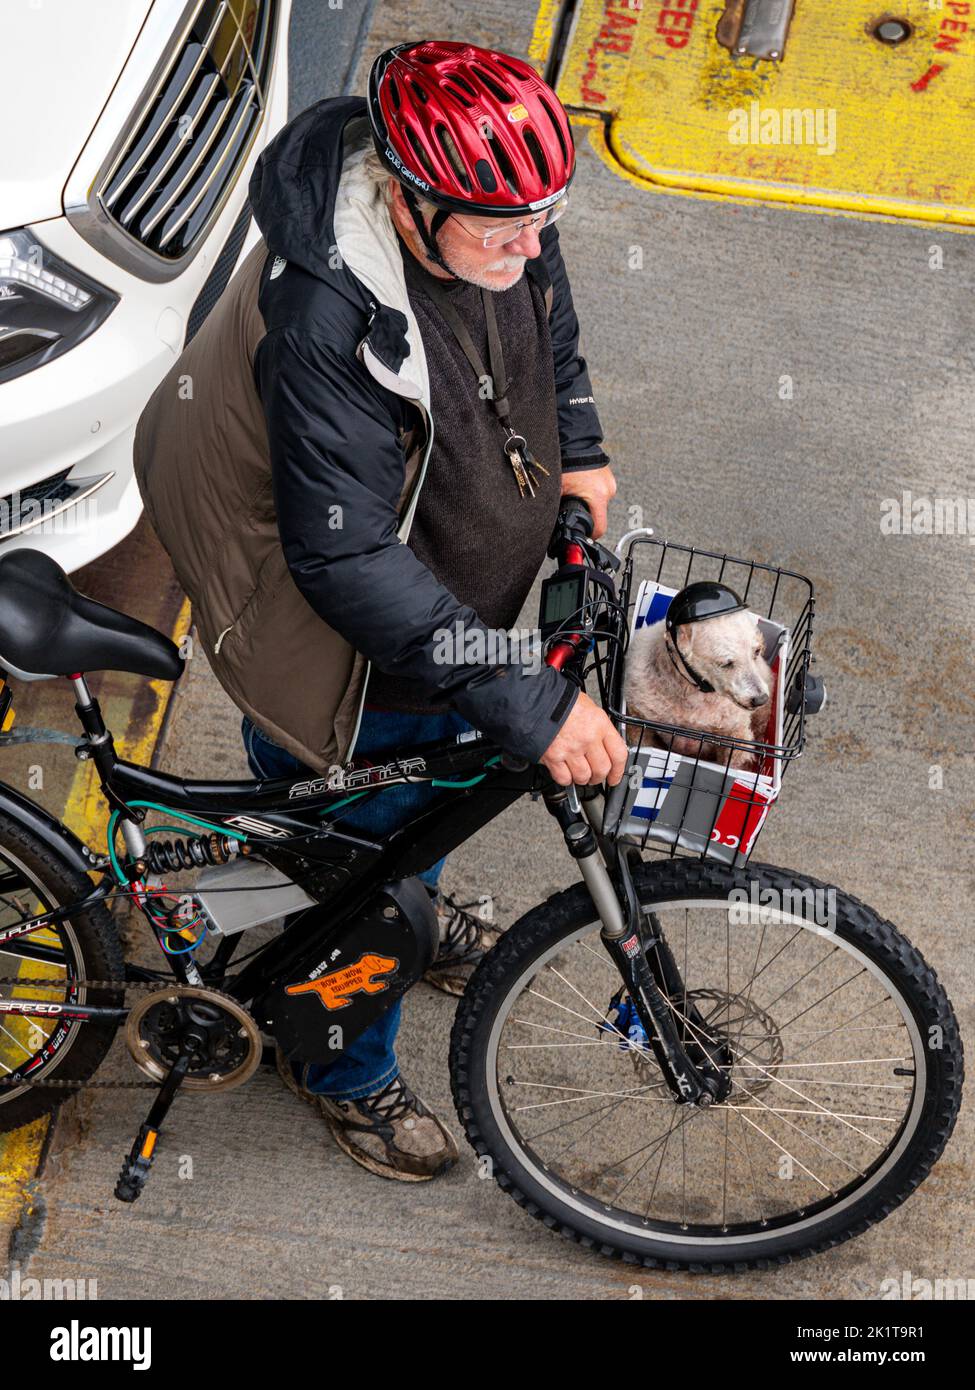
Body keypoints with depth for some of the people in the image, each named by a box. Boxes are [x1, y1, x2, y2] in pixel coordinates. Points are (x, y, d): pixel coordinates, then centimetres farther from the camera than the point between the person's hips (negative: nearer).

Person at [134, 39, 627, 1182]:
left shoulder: (495, 214, -17)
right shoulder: (326, 325, -41)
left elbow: (545, 313, 9)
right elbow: (348, 563, -39)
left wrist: (576, 447, 0)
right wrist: (530, 705, -40)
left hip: (445, 593, 8)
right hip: (339, 653, -7)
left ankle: (417, 911, 66)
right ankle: (344, 1071, 43)